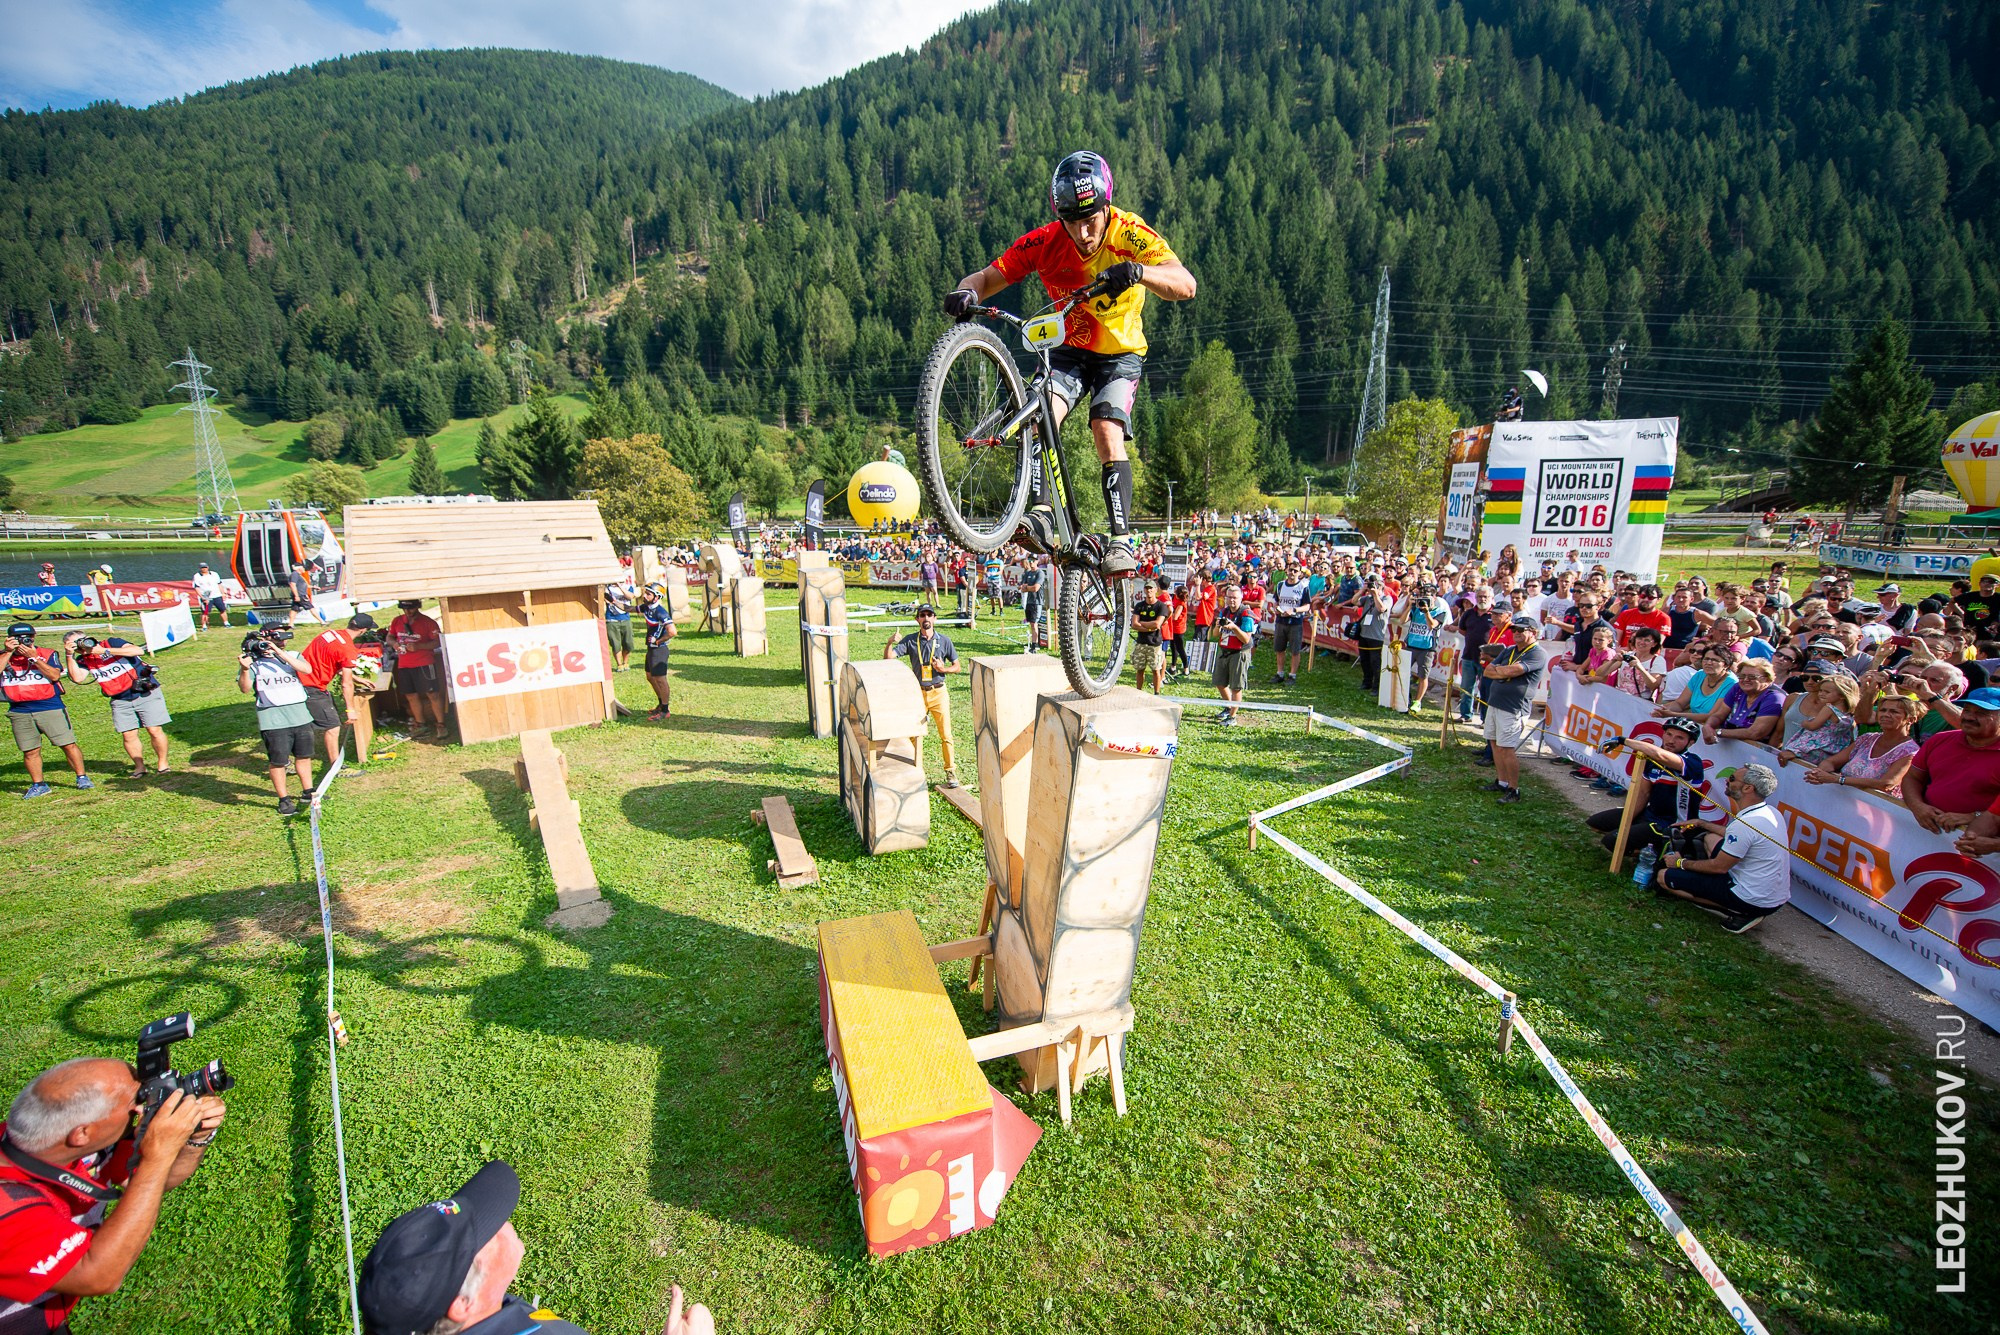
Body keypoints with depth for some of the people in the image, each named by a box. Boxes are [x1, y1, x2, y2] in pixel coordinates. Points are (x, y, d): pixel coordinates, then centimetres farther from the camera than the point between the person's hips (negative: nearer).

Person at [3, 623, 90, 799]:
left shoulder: (47, 654, 2)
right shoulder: (4, 656, 8)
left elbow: (55, 675, -12)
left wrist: (34, 658, -15)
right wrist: (8, 652, -11)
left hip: (50, 707, -2)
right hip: (20, 712, 2)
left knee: (68, 745, -3)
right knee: (30, 751, 7)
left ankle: (82, 778, 7)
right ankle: (38, 785, 17)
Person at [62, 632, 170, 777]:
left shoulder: (110, 643, -6)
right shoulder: (83, 660, 7)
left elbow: (138, 650, -23)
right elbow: (77, 678, -11)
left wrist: (104, 651, -20)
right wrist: (70, 655, -11)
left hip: (147, 693, -5)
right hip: (120, 701, 5)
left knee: (155, 731, -5)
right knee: (128, 735, 1)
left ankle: (162, 763, 8)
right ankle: (139, 766, 14)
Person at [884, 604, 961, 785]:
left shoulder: (944, 641, 2)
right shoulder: (910, 640, 1)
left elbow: (957, 666, 8)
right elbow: (888, 656, -8)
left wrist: (943, 669, -12)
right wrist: (890, 642, -27)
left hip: (938, 693, 0)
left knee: (945, 735, -1)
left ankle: (951, 772, 9)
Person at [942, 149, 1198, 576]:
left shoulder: (1130, 234, -20)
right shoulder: (1045, 242, -15)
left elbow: (1185, 285, -34)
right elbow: (987, 277, -16)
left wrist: (1137, 272, -53)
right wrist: (966, 293, -39)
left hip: (1120, 354, -2)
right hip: (1068, 352, 2)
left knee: (1107, 432, -24)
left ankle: (1122, 541, -20)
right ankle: (1041, 516, -30)